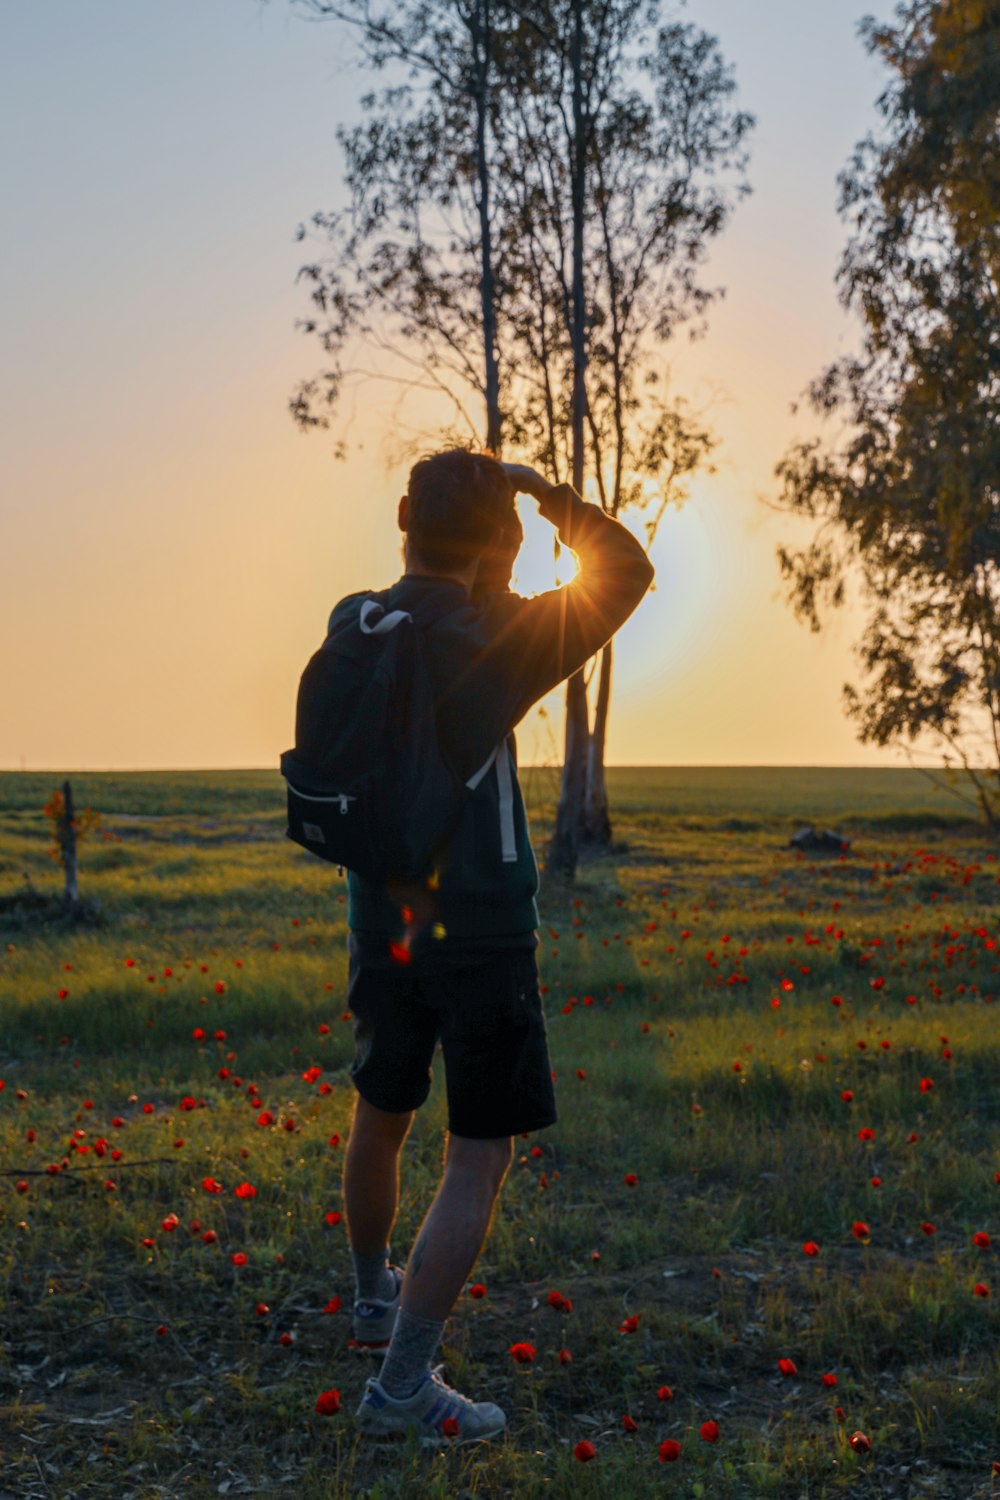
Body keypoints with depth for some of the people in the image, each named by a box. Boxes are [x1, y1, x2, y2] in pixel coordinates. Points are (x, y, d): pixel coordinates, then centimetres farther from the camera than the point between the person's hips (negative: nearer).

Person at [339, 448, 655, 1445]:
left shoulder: (352, 626, -1)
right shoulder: (496, 641, -16)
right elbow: (625, 572, -3)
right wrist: (547, 493, 5)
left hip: (382, 924, 7)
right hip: (481, 933, -6)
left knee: (380, 1119, 24)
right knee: (478, 1161, 2)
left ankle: (376, 1300, 45)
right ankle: (402, 1385, 3)